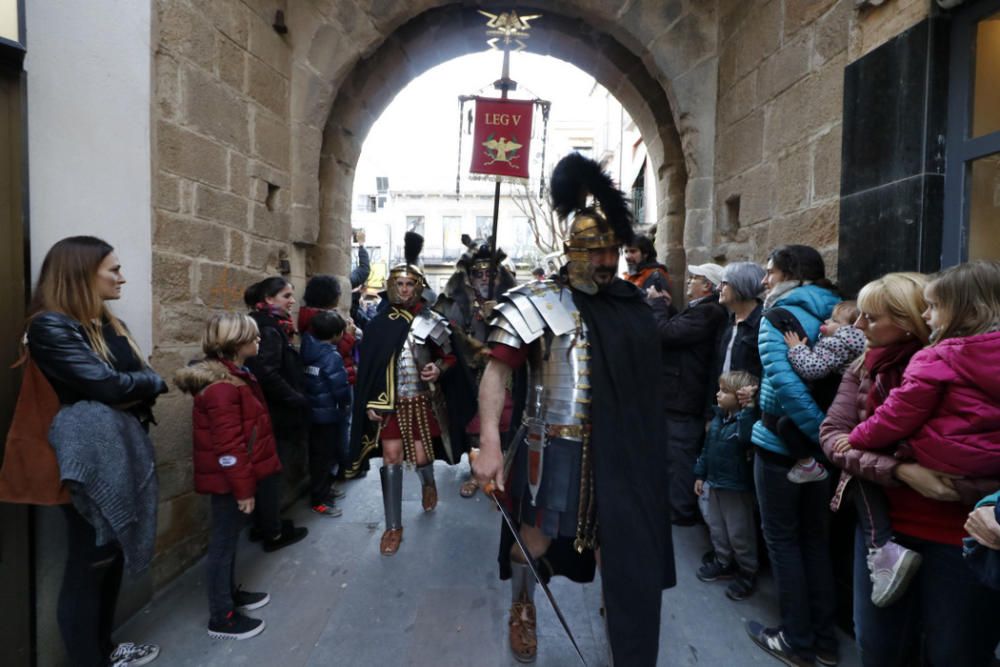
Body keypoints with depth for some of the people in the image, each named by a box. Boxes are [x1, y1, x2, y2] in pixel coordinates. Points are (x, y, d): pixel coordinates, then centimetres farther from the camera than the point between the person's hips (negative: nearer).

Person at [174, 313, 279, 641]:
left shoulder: (234, 375, 9)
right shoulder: (222, 386, -24)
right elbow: (228, 446, -25)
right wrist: (243, 487, -19)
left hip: (232, 477, 10)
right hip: (228, 480, -10)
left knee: (229, 538, 22)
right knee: (224, 542, 3)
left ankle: (230, 594, 39)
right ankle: (221, 618, 18)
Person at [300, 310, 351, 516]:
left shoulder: (309, 350, 3)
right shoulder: (332, 356, -20)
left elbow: (307, 379, 10)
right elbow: (340, 387, -23)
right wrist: (345, 405, -3)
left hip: (313, 411, 8)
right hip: (328, 413, -8)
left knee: (318, 454, 19)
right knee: (325, 456, 1)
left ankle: (323, 489, 33)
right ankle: (319, 500, 9)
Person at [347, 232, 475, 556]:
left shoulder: (431, 322, -6)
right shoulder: (379, 324, -1)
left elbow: (451, 357, 3)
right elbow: (367, 368, 3)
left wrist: (439, 368, -19)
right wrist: (370, 404, -2)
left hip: (423, 402, -1)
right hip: (390, 403, 1)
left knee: (420, 457, 6)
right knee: (391, 459, 0)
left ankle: (429, 484, 45)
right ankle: (394, 526, 14)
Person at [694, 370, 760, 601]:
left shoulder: (746, 420, -20)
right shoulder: (718, 417, 4)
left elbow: (747, 438, -43)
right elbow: (708, 447, 11)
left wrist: (749, 409, -43)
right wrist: (700, 475, 14)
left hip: (737, 488, -8)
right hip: (715, 483, 8)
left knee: (739, 532, 6)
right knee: (716, 526, 20)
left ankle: (747, 573, 24)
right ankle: (724, 563, 39)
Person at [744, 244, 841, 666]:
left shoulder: (779, 315, -12)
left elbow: (784, 380, -26)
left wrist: (820, 434, -22)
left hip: (781, 440, -6)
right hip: (820, 441, 7)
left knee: (782, 538, 8)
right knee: (816, 537, 17)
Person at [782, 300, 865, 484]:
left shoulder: (838, 343, -20)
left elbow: (812, 369, -27)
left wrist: (796, 348, -15)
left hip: (831, 412, -11)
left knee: (786, 422, -14)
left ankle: (807, 465, -7)